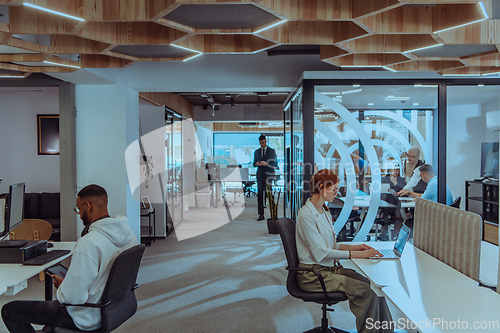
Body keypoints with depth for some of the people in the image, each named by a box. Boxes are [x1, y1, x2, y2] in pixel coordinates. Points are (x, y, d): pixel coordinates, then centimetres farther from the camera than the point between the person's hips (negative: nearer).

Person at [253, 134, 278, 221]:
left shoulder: (272, 151, 4)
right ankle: (261, 214, 2)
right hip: (260, 175, 3)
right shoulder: (256, 152, 15)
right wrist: (257, 164, -7)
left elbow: (274, 164, -2)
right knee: (260, 194, -2)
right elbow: (254, 164, 15)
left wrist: (266, 163, -16)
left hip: (269, 175, -3)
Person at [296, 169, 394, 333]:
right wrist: (356, 254, -20)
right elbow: (321, 252, -19)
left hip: (331, 268, 8)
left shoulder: (324, 212, 14)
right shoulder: (306, 215, -16)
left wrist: (354, 247, 3)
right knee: (365, 291, -20)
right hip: (312, 274, -8)